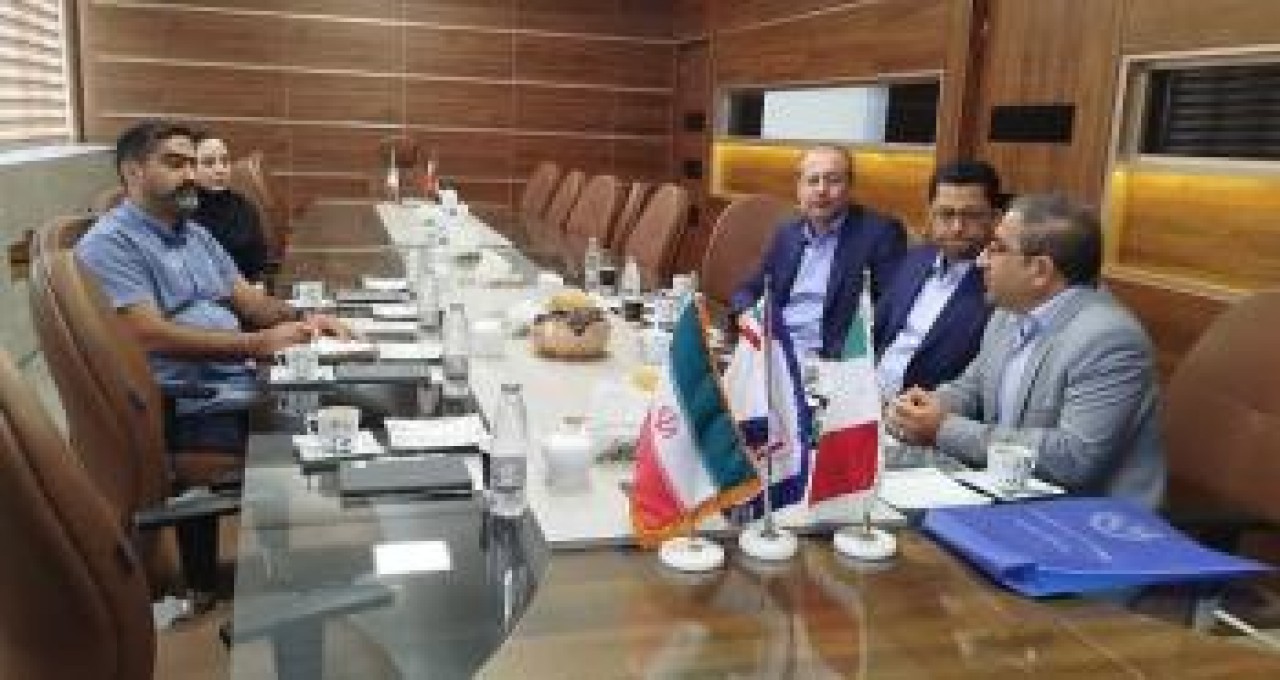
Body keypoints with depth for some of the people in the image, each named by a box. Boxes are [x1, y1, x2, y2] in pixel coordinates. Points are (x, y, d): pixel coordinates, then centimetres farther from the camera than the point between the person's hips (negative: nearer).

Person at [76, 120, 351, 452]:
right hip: (190, 406, -8)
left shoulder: (196, 235, 20)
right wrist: (258, 344, -23)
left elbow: (247, 298, 19)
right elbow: (152, 336, -19)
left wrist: (302, 321, -2)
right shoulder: (109, 244, -8)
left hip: (246, 380, 8)